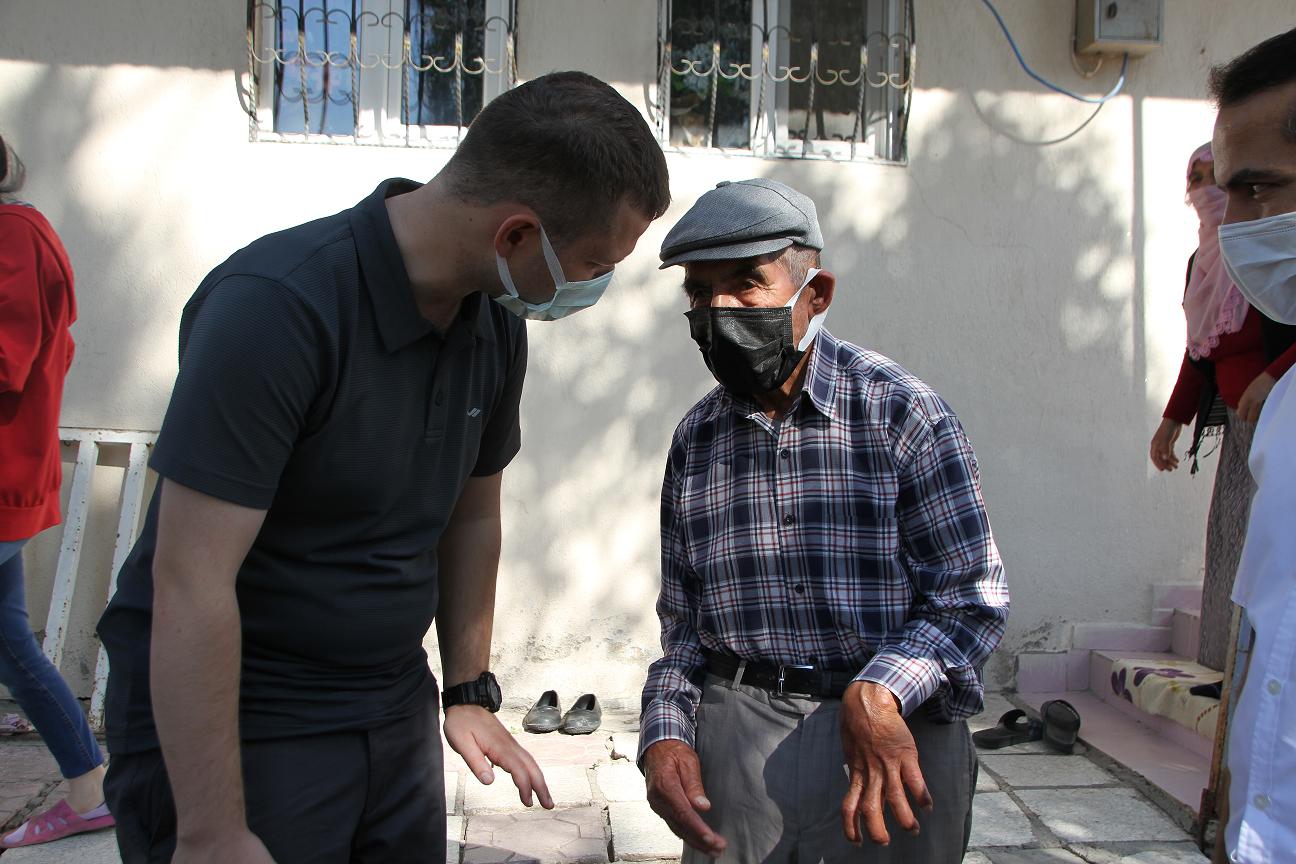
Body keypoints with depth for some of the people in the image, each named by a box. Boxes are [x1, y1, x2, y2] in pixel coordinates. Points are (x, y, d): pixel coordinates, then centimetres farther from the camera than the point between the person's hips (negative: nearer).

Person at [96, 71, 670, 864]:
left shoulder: (498, 322, -2)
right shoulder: (277, 306, -24)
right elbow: (189, 583, -24)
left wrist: (469, 691, 12)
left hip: (395, 717, 6)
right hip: (234, 724, -6)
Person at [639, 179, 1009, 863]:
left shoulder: (900, 411, -8)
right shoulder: (695, 439, 4)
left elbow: (974, 599, -9)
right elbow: (683, 619, 10)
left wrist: (880, 693, -24)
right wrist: (665, 732, -5)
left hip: (893, 732, -2)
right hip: (735, 743, 3)